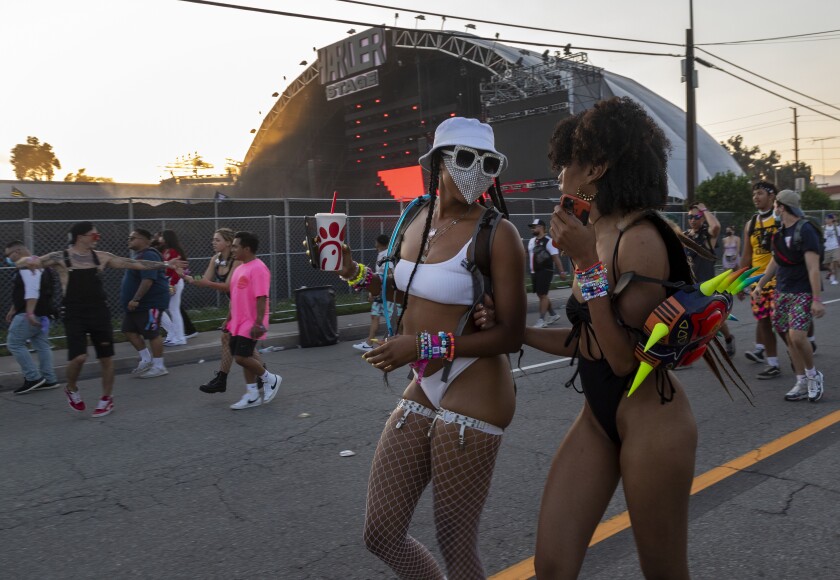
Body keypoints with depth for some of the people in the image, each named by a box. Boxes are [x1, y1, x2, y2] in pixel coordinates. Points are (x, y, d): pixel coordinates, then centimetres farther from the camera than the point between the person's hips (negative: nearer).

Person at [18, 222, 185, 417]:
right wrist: (31, 260, -35)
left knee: (106, 357, 5)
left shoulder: (101, 257, 4)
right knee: (78, 357, -16)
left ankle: (107, 399, 23)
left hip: (99, 313, 3)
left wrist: (165, 264, 2)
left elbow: (133, 263, 5)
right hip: (75, 315, -3)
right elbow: (20, 263, -9)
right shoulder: (60, 258, -4)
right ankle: (72, 389, 16)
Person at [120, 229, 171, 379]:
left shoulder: (148, 256, -19)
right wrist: (133, 300, 24)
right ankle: (146, 359, 21)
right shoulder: (139, 255, 16)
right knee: (129, 331, 12)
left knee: (152, 333, -3)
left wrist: (135, 299, -28)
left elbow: (147, 281, -28)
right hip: (138, 303, 11)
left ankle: (159, 366, 7)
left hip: (150, 303, -11)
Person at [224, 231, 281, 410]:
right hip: (239, 323, 9)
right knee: (245, 357, 10)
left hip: (251, 324, -9)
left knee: (241, 357, -11)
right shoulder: (239, 269, 14)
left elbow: (261, 298, -21)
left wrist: (259, 323, -25)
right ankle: (252, 395, 19)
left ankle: (271, 379, 11)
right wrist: (229, 319, 21)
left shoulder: (258, 268, -16)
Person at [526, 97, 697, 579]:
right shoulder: (594, 232, 7)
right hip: (597, 417, 8)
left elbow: (624, 356, -23)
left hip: (649, 422, -7)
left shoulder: (640, 239, -18)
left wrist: (588, 264, -26)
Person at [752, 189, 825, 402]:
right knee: (789, 339, 5)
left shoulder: (805, 230, -13)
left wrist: (817, 299, -22)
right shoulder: (780, 232, 11)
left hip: (803, 292, -7)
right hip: (783, 291, 7)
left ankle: (813, 375, 7)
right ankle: (803, 384, 15)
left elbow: (813, 267, -18)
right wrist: (760, 284, 19)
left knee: (797, 336, -18)